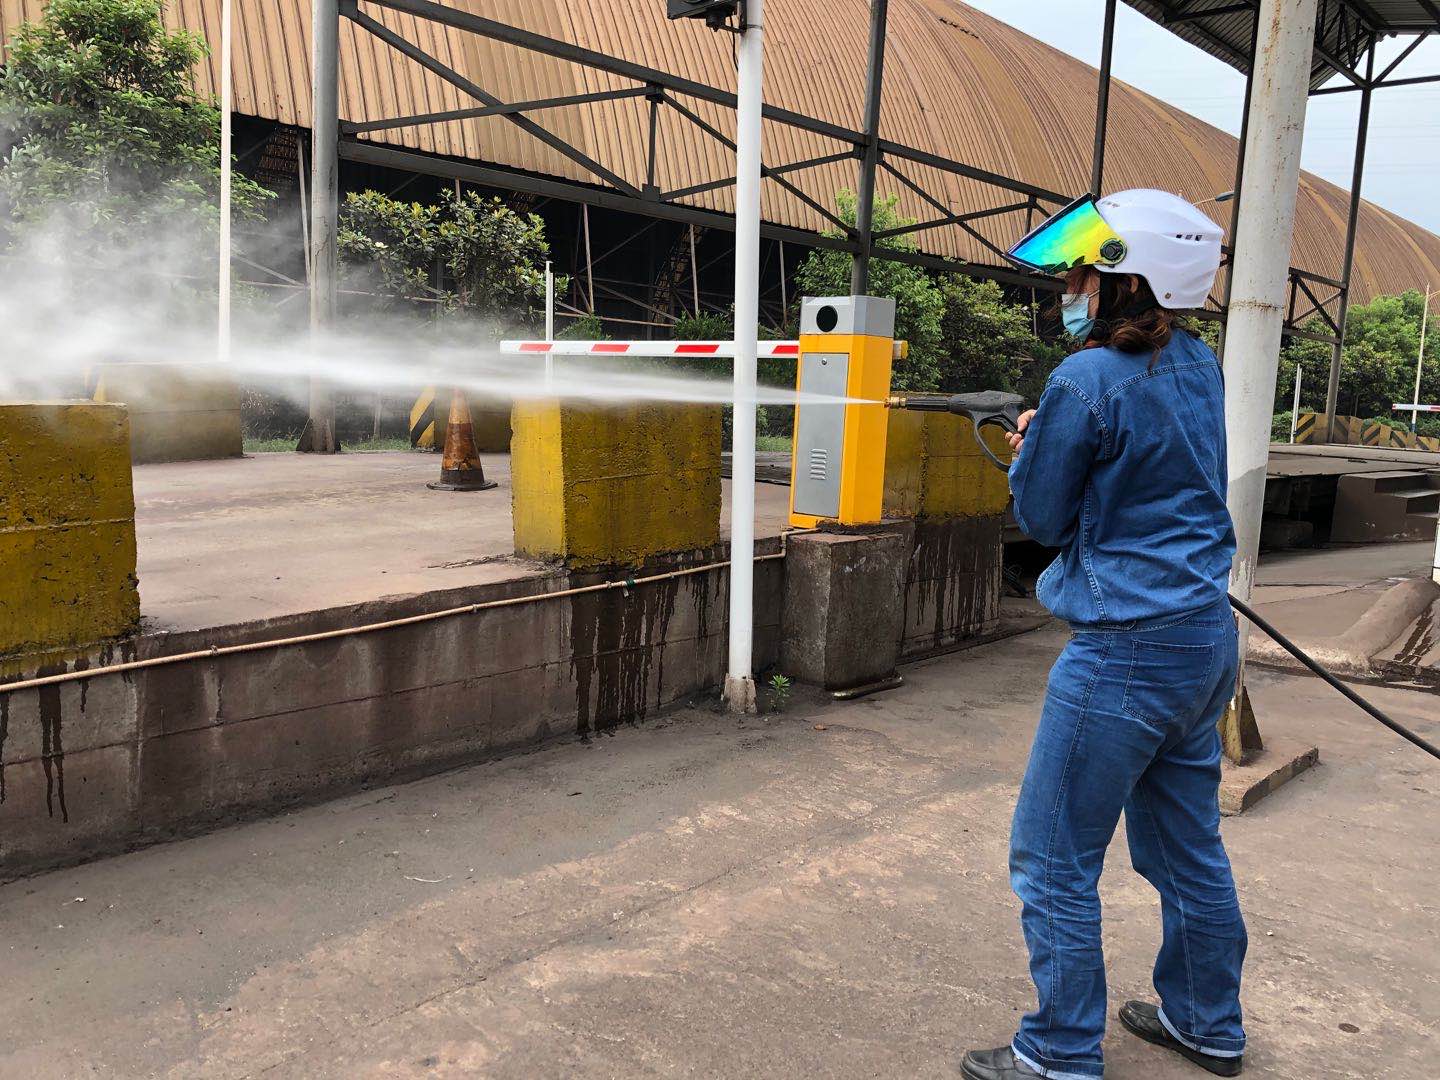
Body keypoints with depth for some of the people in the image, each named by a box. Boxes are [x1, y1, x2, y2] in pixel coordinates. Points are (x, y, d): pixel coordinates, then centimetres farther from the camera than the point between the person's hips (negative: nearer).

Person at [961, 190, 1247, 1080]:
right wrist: (1053, 443, 11)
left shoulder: (1085, 383, -18)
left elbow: (1041, 517, -8)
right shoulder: (1200, 367, 7)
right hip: (1208, 640, 9)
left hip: (1126, 654, -9)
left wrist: (1029, 447, 9)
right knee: (1187, 847, 22)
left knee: (1054, 863, 5)